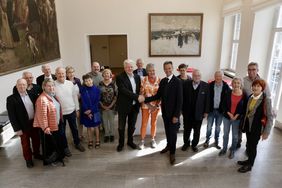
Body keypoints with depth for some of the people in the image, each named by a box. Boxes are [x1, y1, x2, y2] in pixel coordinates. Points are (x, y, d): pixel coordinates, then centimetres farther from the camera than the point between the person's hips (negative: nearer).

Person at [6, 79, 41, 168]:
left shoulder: (32, 95, -1)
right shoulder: (11, 99, -13)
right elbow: (11, 115, -12)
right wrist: (17, 129, -13)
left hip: (34, 122, 4)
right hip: (23, 125, -4)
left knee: (36, 140, 19)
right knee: (26, 143, 14)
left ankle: (36, 154, 43)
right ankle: (28, 159, 34)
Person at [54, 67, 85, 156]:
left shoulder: (70, 83, -2)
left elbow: (75, 96, 5)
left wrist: (77, 109, 6)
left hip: (72, 111, 3)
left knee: (74, 129, 19)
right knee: (62, 131, 13)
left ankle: (77, 143, 40)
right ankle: (65, 147, 33)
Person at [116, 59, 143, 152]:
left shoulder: (137, 77, 6)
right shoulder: (119, 77, -11)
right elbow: (124, 90, -22)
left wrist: (140, 99, -2)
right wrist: (137, 97, -26)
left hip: (134, 106, 4)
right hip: (124, 106, -4)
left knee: (132, 126, 16)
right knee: (121, 126, 11)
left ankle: (130, 141, 36)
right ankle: (121, 143, 30)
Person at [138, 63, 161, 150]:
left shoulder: (159, 80, -5)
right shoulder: (144, 80, -6)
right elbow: (142, 93, -6)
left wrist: (157, 105, -12)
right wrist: (149, 105, -13)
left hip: (156, 105, 1)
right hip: (146, 105, -1)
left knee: (154, 123, 13)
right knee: (144, 123, 3)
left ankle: (152, 140, 28)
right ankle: (142, 141, 19)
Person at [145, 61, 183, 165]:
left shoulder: (177, 82, -14)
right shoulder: (162, 81, 4)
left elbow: (179, 100, -16)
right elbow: (158, 95, 5)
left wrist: (176, 115, -18)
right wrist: (145, 99, -5)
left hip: (173, 113, -5)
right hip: (165, 111, 5)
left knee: (173, 132, 6)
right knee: (167, 130, 19)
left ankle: (172, 152, 24)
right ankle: (169, 145, 41)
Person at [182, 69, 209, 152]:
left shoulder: (205, 86, -7)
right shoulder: (186, 84, -6)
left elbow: (207, 99, -4)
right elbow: (182, 98, -1)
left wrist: (206, 111, -3)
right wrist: (182, 109, 0)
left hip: (199, 113, 0)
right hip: (187, 112, 1)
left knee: (197, 131, 15)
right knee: (187, 130, 15)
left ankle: (194, 144, 34)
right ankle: (186, 143, 36)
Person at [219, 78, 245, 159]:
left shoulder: (244, 95, -9)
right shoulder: (228, 93, -6)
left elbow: (244, 107, -4)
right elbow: (223, 105, -3)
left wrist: (236, 115, -12)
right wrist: (229, 113, -13)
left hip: (237, 118, -1)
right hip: (226, 117, 1)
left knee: (235, 136, 11)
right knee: (225, 134, 13)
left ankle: (232, 150, 29)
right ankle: (224, 149, 30)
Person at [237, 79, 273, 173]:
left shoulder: (266, 100, -17)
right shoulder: (250, 97, 2)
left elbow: (270, 117, -14)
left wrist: (266, 132, -14)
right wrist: (243, 123, 11)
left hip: (257, 127, -5)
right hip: (248, 125, 5)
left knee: (252, 146, 8)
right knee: (249, 144, 18)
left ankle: (249, 165, 27)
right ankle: (249, 160, 39)